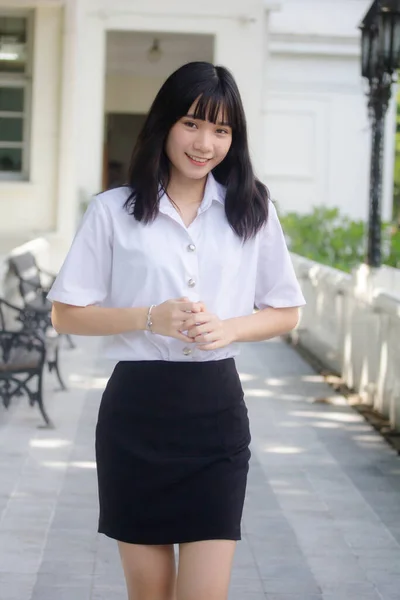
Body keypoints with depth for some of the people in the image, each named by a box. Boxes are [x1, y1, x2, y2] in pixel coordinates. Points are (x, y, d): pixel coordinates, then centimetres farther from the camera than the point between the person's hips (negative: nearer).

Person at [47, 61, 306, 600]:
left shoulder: (254, 211, 5)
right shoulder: (113, 211, 0)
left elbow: (286, 313, 10)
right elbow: (66, 314, 1)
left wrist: (229, 328, -11)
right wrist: (150, 318, -15)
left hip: (216, 409, 1)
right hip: (137, 409, 0)